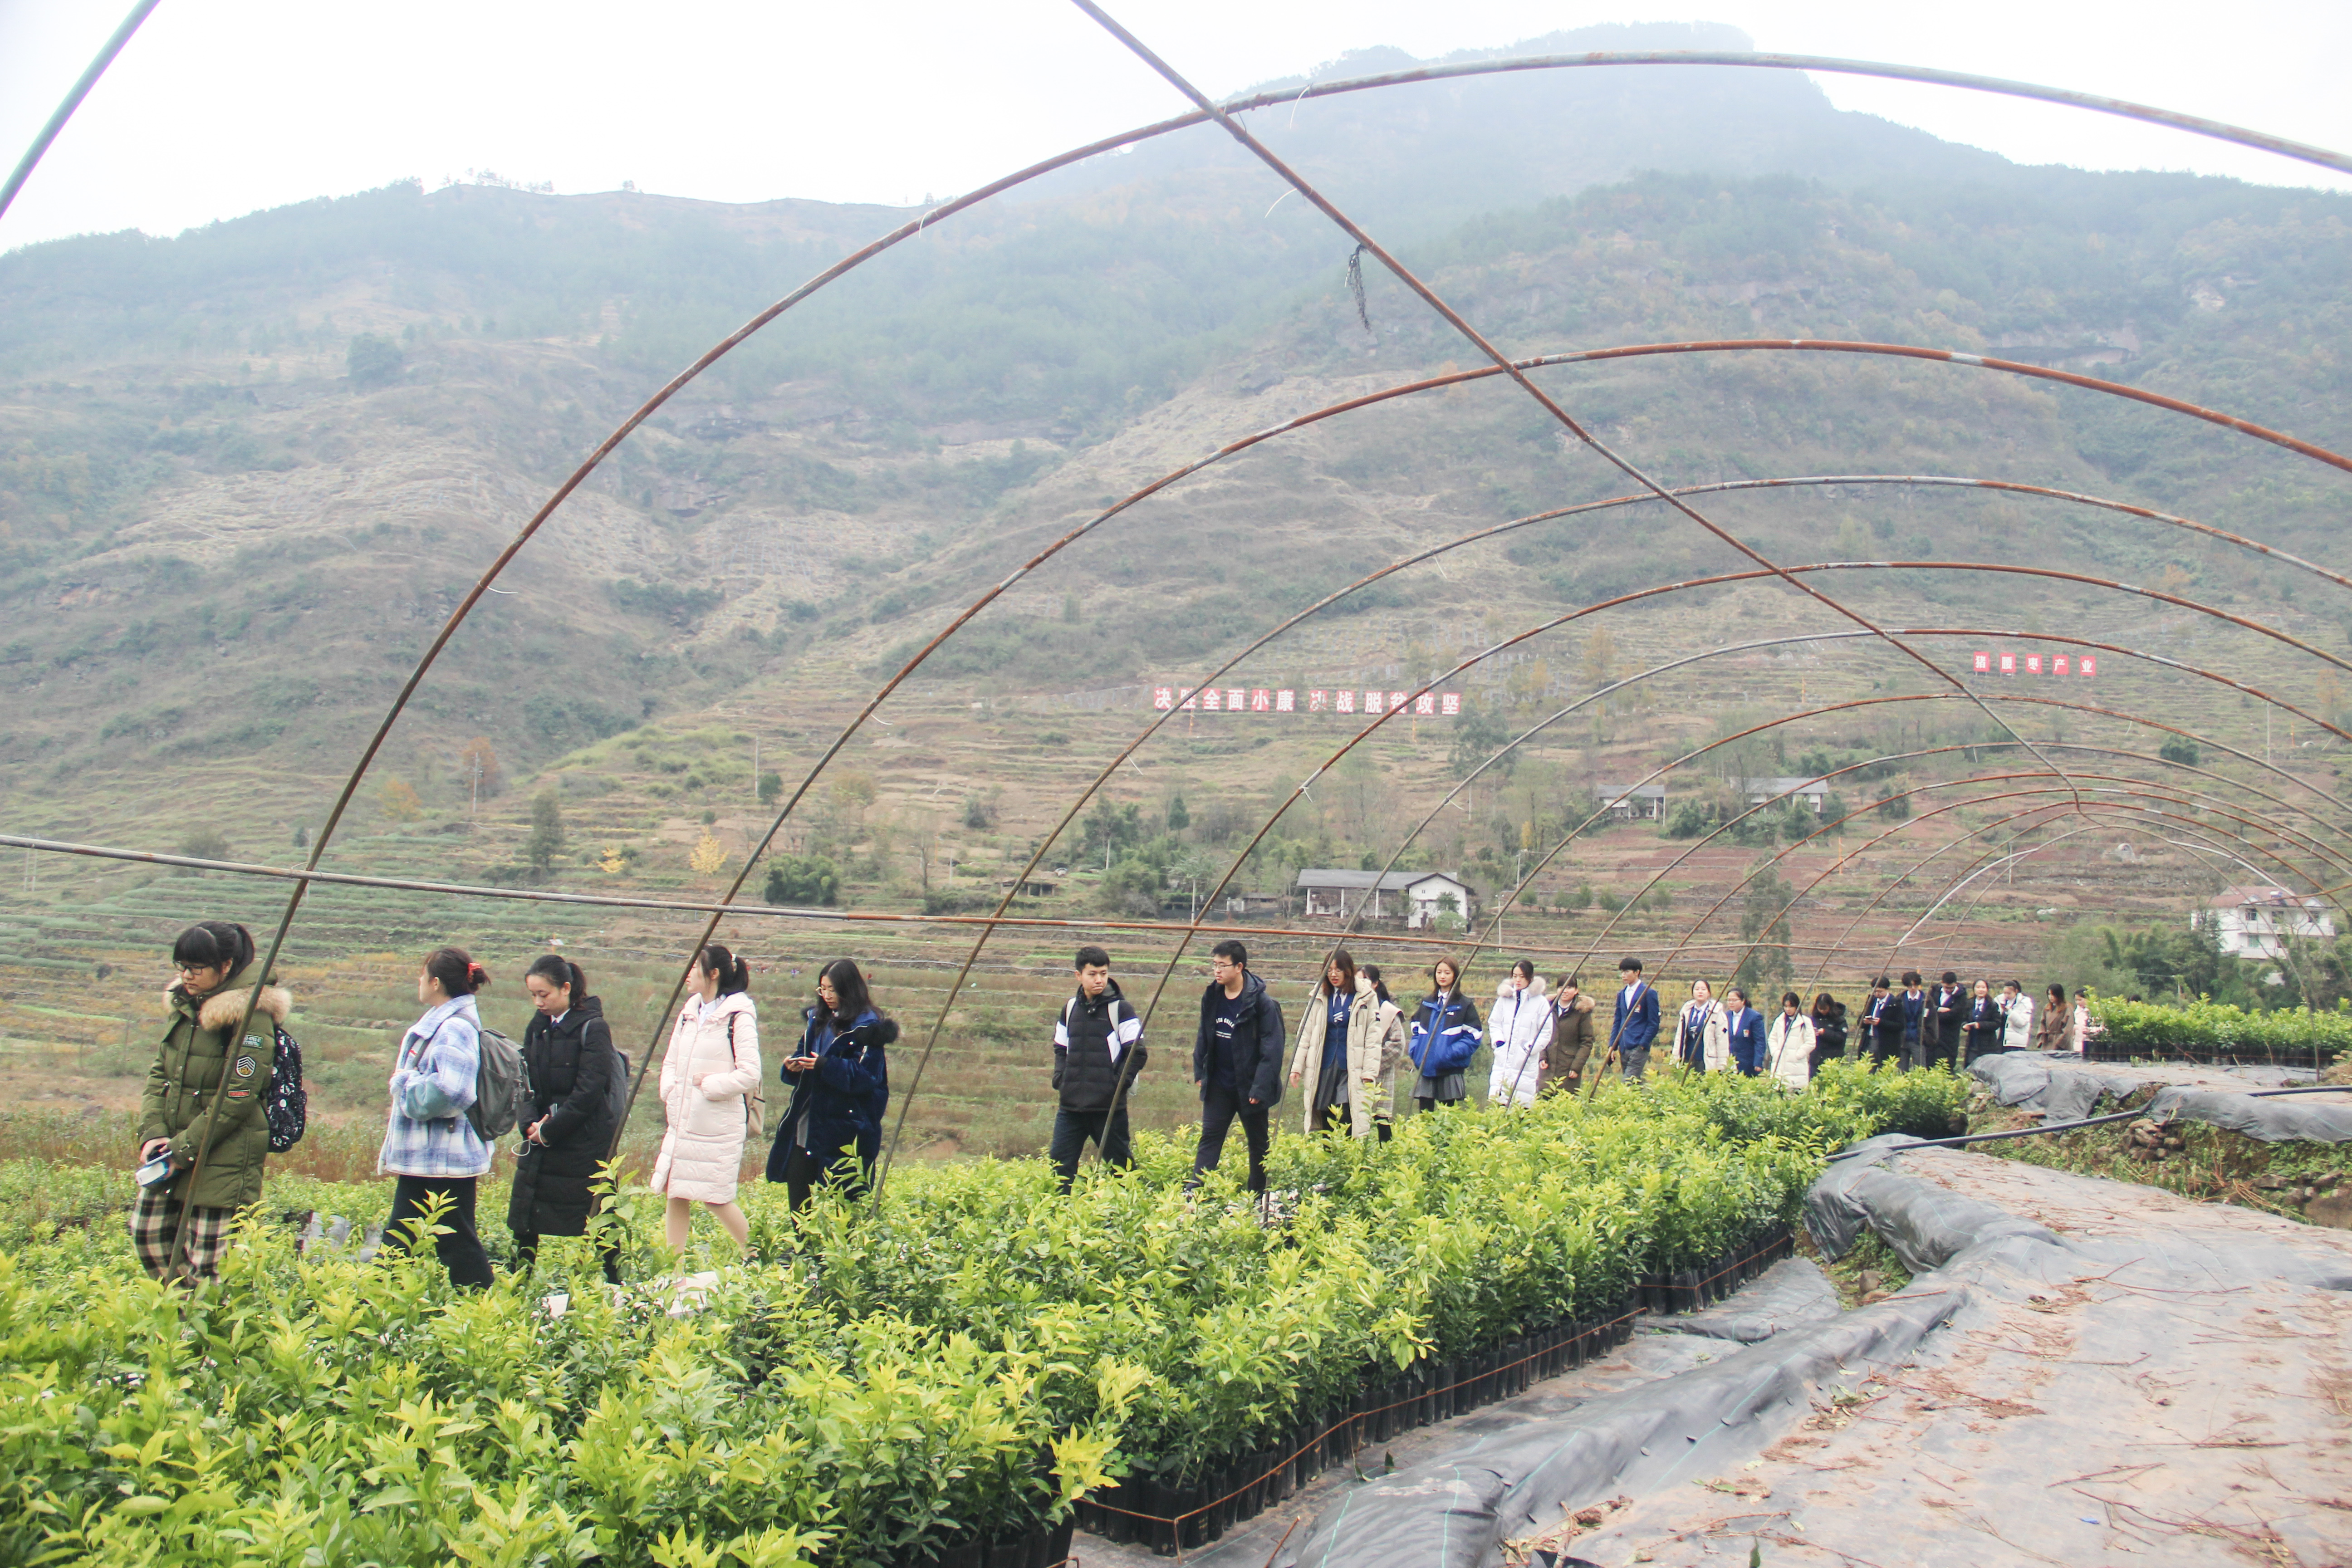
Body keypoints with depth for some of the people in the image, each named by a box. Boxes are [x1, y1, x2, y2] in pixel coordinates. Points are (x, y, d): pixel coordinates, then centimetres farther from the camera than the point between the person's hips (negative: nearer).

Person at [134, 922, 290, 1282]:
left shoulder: (250, 1016, -15)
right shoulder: (183, 1005, 9)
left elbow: (237, 1097, -17)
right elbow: (158, 1074, 11)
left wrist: (184, 1148, -15)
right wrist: (152, 1133, -3)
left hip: (223, 1160, -8)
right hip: (171, 1157, 8)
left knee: (207, 1261, -4)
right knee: (147, 1233, 12)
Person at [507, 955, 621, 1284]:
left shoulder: (593, 1029, -11)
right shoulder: (537, 1028, 9)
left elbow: (588, 1093, -15)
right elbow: (527, 1083, 9)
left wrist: (549, 1130, -14)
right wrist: (531, 1123, -8)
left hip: (585, 1145, -6)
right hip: (541, 1144, 6)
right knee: (524, 1220, 5)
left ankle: (615, 1287, 12)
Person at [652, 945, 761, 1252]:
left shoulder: (739, 1017, -12)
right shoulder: (689, 1013, 11)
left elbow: (749, 1074, -17)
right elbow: (671, 1061, 18)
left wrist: (708, 1085, -14)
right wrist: (670, 1092, 1)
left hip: (719, 1126, -7)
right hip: (682, 1121, 7)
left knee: (715, 1198, 0)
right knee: (673, 1193, 7)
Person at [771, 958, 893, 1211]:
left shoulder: (866, 1026, -8)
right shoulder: (817, 1020, 14)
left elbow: (866, 1076, -15)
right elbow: (803, 1055, 20)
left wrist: (826, 1066, -25)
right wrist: (794, 1066, -3)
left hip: (843, 1132, -7)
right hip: (806, 1126, 7)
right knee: (798, 1199, 6)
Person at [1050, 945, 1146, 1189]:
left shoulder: (1121, 1009, -5)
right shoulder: (1070, 1009, 11)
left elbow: (1137, 1053, -6)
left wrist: (1119, 1084, -12)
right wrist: (1060, 1077, 7)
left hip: (1109, 1106, -5)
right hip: (1071, 1105, 5)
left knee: (1120, 1163, 4)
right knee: (1060, 1162, 4)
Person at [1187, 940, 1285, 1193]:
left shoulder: (1262, 1002, -18)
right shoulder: (1211, 996, 0)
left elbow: (1272, 1049, -17)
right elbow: (1203, 1036, 13)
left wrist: (1261, 1088, -20)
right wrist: (1199, 1072, 8)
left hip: (1249, 1087, -4)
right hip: (1219, 1085, 5)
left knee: (1258, 1143, 10)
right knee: (1209, 1138, 1)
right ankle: (1193, 1192, -2)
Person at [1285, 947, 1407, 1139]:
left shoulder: (1366, 997, 0)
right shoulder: (1320, 997, 11)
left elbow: (1373, 1038, -2)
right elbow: (1305, 1034, 14)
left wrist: (1370, 1073, -8)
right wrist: (1297, 1066, 8)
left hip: (1352, 1071, -4)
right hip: (1324, 1071, 4)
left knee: (1347, 1128, -13)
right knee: (1326, 1130, 4)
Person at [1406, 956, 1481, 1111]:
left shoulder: (1464, 1005, 0)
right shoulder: (1426, 1003, 14)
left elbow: (1473, 1038, -5)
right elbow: (1416, 1031, 18)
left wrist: (1450, 1053, -17)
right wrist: (1414, 1051, 0)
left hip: (1450, 1070, -3)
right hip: (1426, 1069, 3)